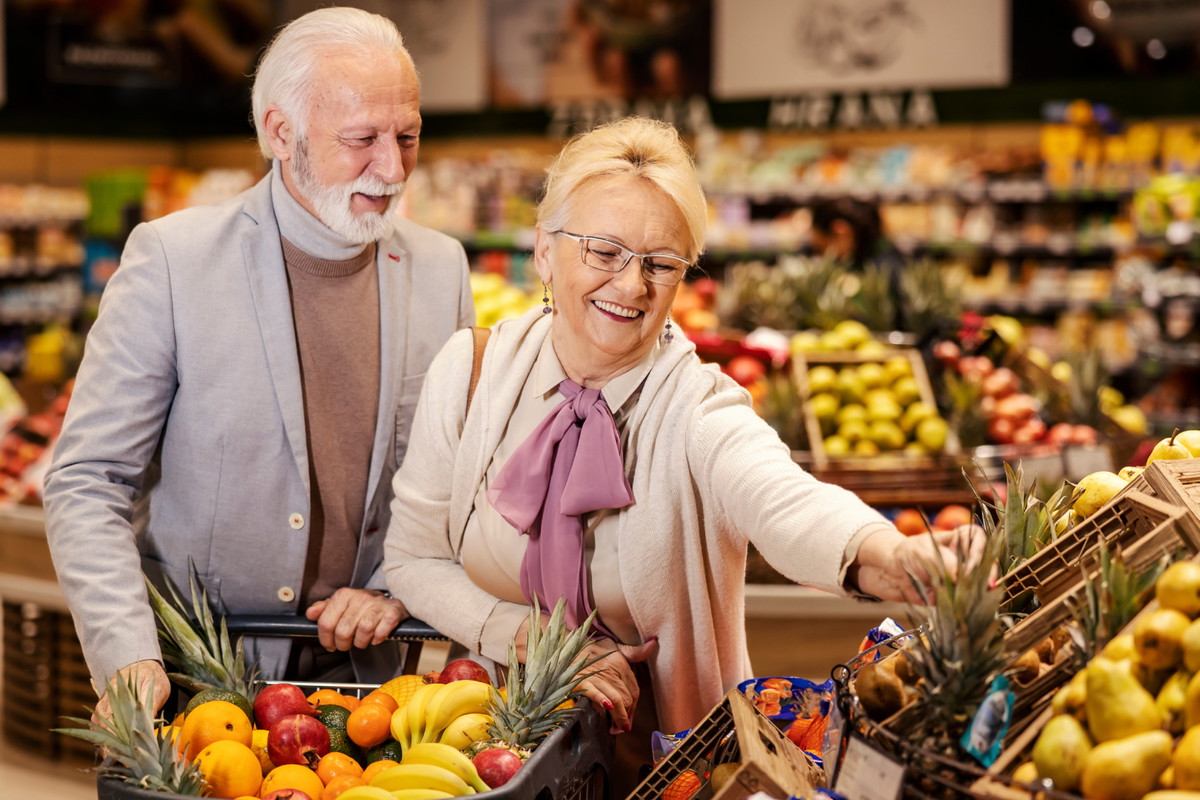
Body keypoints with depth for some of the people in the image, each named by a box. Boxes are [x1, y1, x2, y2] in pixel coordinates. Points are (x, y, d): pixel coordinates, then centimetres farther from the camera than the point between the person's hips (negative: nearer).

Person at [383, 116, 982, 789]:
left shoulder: (699, 410, -15)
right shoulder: (472, 372, -6)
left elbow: (781, 498, -37)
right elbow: (415, 557, 1)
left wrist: (888, 556, -58)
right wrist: (533, 638, -15)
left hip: (653, 744, -1)